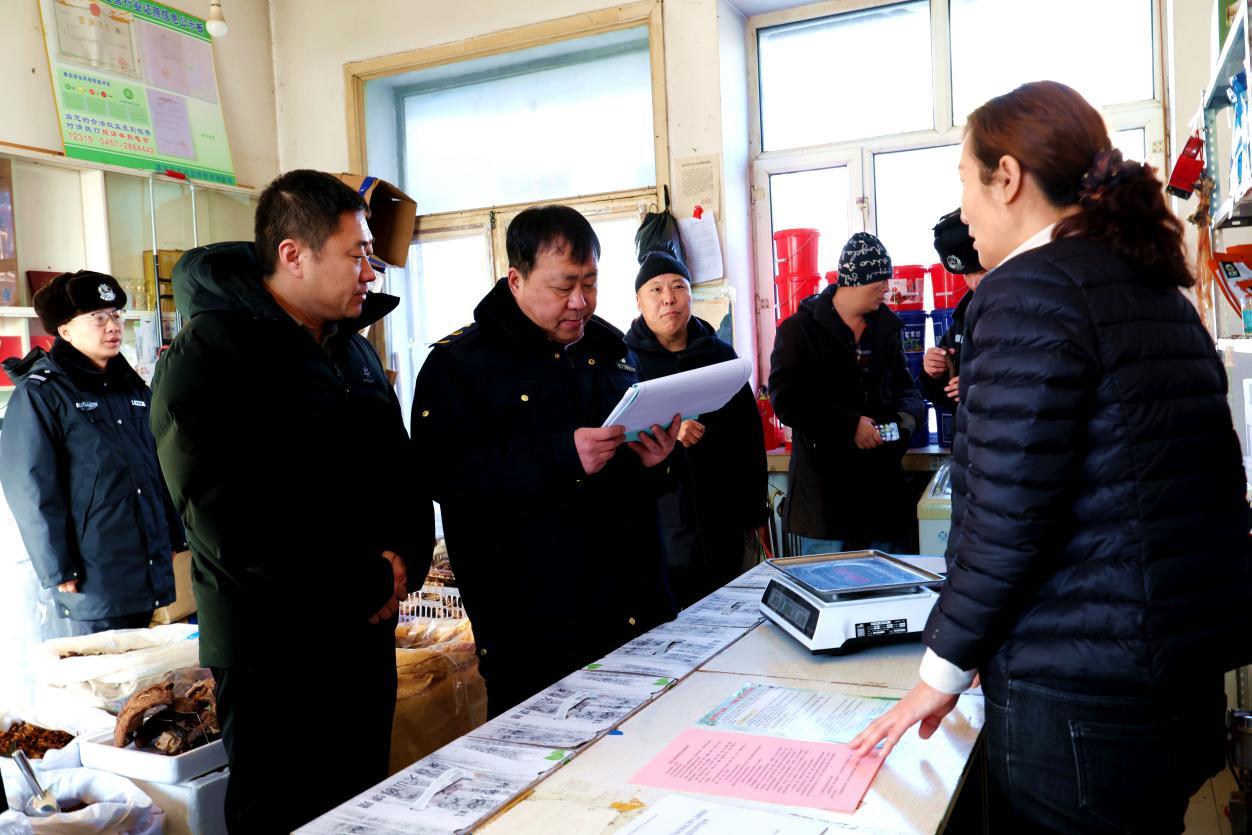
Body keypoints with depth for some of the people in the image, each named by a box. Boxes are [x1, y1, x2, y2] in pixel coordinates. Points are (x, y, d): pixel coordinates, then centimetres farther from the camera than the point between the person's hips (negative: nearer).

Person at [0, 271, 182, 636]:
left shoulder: (133, 386, 13)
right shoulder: (40, 393, -8)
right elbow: (31, 490, -12)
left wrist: (173, 537, 15)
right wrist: (58, 571, -14)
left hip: (150, 567, 6)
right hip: (93, 577, -6)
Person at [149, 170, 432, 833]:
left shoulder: (354, 350, 11)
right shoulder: (207, 358, -13)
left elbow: (401, 469, 15)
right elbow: (228, 523, -22)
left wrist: (407, 556, -4)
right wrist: (366, 582, -16)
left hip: (367, 630, 7)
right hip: (271, 647, -7)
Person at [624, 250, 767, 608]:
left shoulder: (720, 354, 9)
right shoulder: (625, 359, -1)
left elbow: (750, 434, 12)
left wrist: (753, 511, 10)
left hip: (724, 529, 4)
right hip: (657, 529, -3)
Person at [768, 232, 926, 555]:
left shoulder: (886, 326, 12)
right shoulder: (801, 328, -5)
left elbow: (905, 385, 19)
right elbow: (785, 398, -13)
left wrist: (907, 414, -5)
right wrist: (849, 424, -19)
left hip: (881, 487, 5)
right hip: (824, 488, -5)